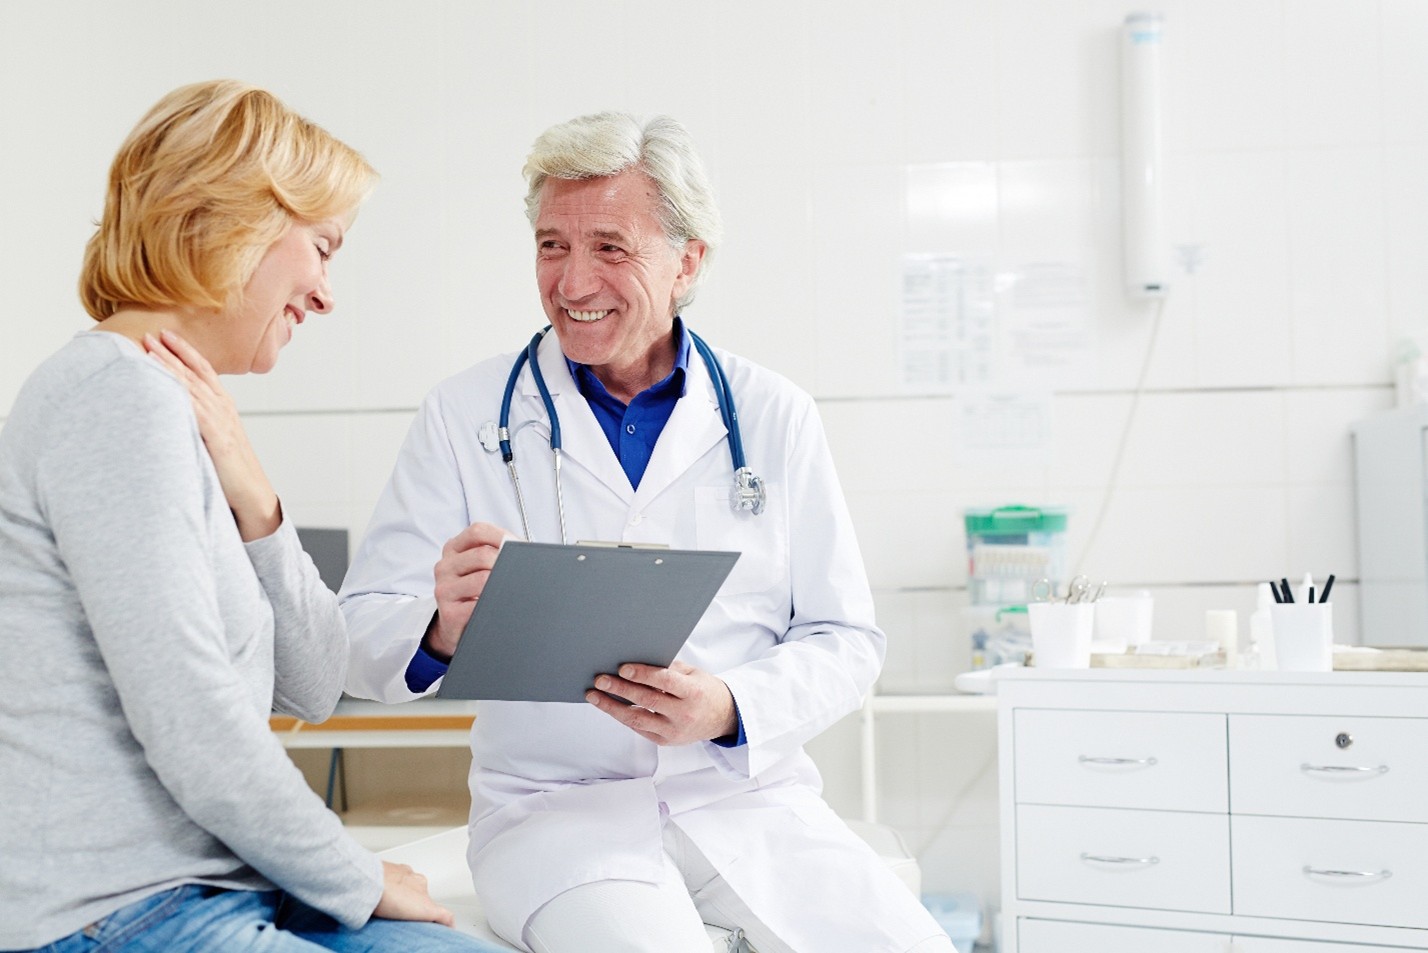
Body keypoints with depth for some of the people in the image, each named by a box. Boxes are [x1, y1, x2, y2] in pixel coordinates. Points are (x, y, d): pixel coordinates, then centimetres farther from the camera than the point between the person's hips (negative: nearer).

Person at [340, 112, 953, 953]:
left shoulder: (775, 417, 6)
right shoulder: (464, 416, 3)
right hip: (553, 807, -2)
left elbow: (846, 640, 5)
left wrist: (730, 708, -14)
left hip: (750, 797, 3)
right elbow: (360, 638, -1)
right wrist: (443, 629, -25)